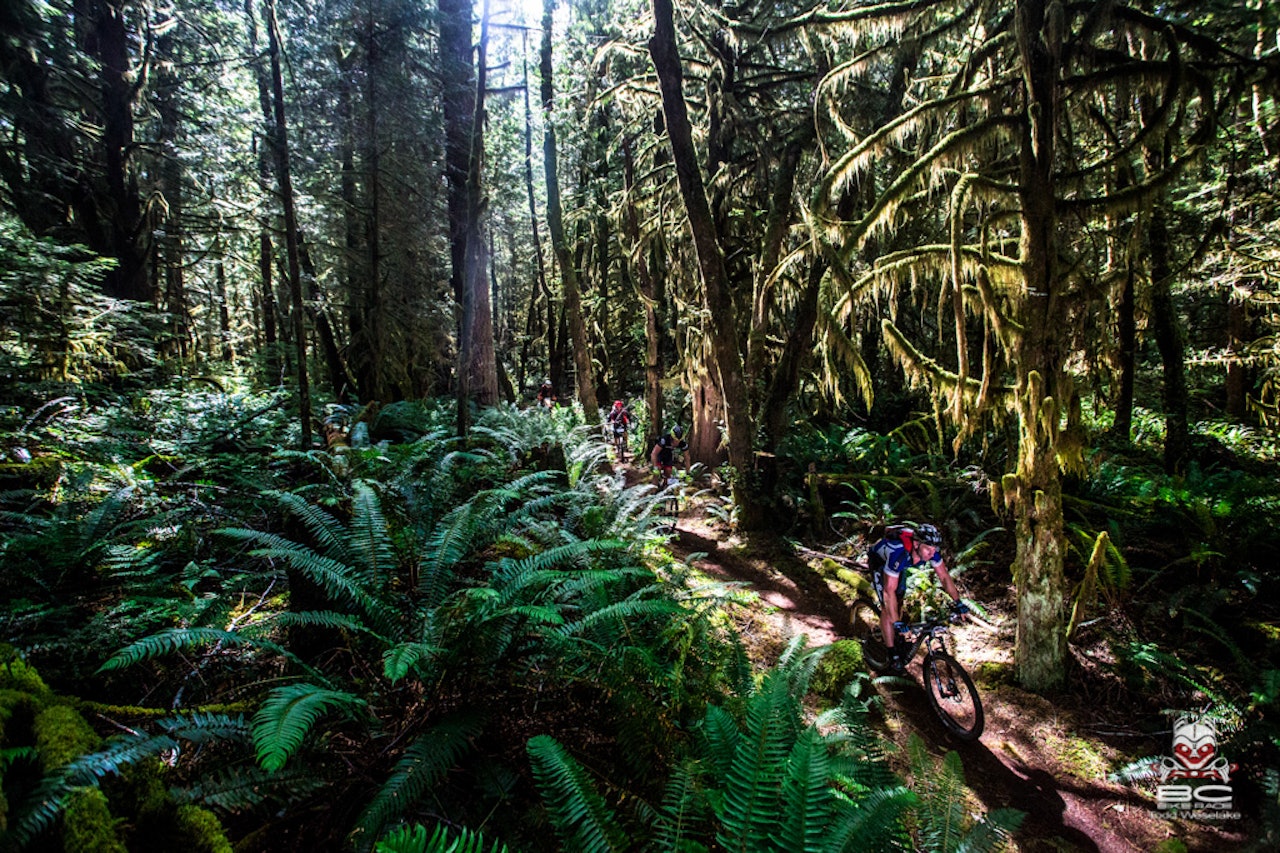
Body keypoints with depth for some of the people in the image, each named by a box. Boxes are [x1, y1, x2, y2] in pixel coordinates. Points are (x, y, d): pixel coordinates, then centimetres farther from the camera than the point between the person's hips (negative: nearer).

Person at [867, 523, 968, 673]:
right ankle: (893, 656, 0)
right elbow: (889, 590, -42)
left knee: (899, 602, 9)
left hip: (899, 564, 6)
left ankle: (894, 638, 33)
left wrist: (957, 602, -15)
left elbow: (944, 576, -11)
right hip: (879, 561, -6)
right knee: (887, 607, -11)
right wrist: (896, 622, -41)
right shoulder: (899, 553, -46)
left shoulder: (930, 549, -29)